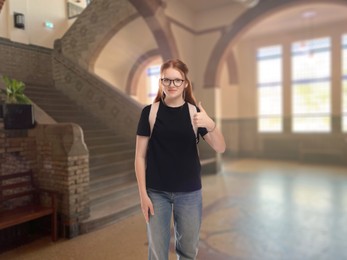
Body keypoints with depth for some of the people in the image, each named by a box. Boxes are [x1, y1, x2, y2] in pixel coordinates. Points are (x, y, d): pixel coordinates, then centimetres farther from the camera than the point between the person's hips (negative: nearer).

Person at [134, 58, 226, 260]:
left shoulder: (194, 112, -1)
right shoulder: (150, 112, -3)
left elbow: (220, 148, -8)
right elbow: (140, 156, -1)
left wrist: (210, 124, -27)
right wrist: (143, 193, -5)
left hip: (189, 193, 1)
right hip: (157, 193, -1)